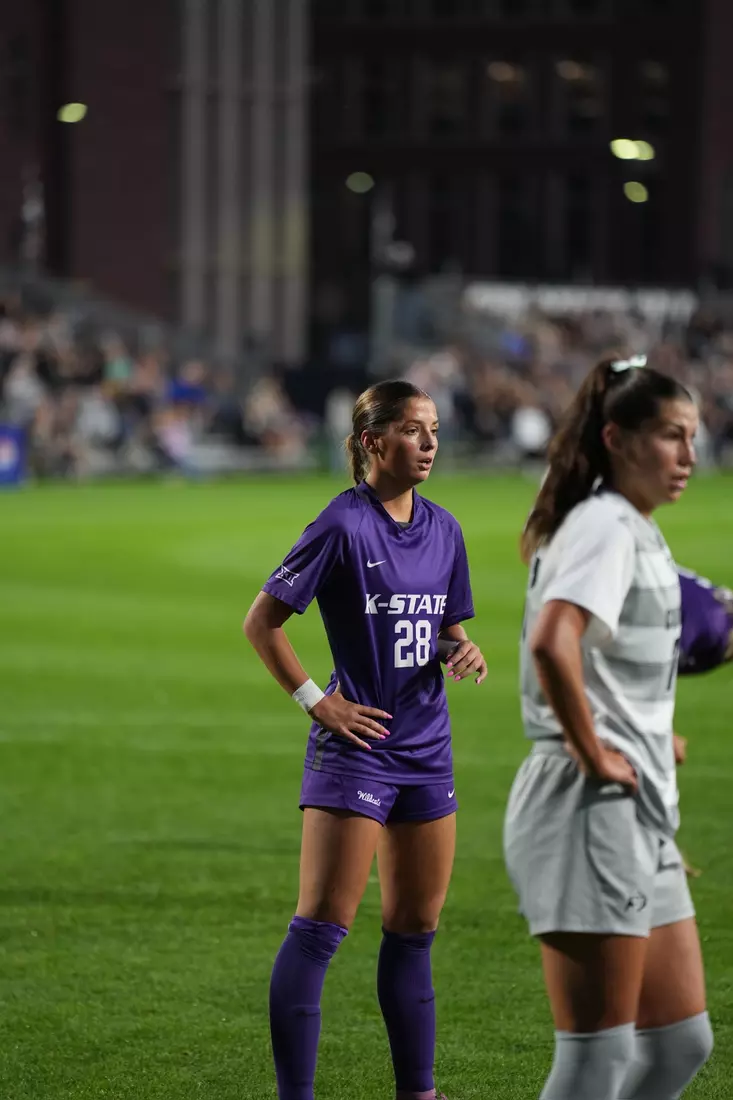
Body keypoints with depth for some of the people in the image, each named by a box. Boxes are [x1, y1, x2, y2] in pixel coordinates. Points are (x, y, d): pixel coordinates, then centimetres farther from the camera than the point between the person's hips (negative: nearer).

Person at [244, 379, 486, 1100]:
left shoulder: (443, 529, 9)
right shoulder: (344, 525, -11)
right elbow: (261, 621, -8)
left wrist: (463, 652, -2)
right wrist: (317, 702, -11)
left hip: (427, 749, 7)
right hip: (355, 745, -7)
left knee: (415, 932, 13)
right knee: (320, 930, -9)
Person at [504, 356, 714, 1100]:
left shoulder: (637, 532, 16)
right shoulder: (605, 525, -14)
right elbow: (550, 644, -32)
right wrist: (593, 752, -21)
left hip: (640, 816, 10)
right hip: (591, 812, -10)